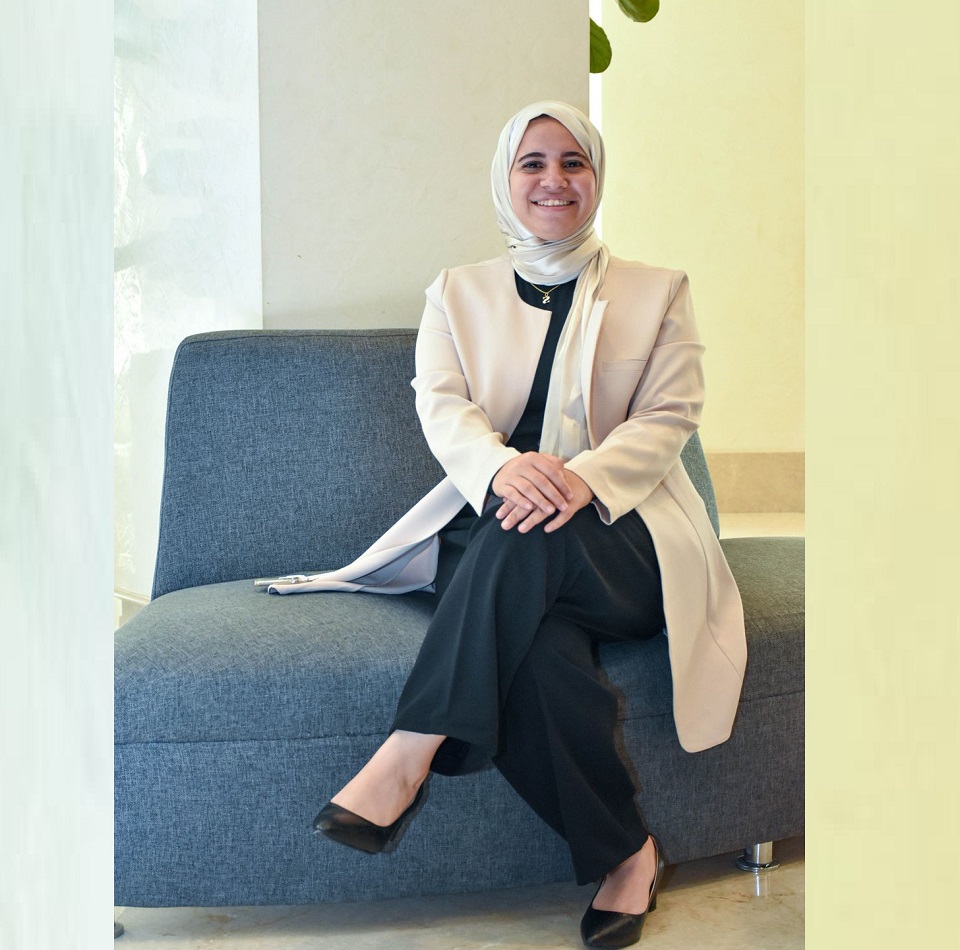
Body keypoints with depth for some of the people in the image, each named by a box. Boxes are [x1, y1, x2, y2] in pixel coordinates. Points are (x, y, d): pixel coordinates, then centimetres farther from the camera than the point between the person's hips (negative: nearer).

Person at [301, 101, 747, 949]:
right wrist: (503, 467, -26)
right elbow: (442, 405, 0)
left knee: (530, 540, -38)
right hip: (491, 539, 1)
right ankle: (624, 851, -21)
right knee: (537, 647, -35)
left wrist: (584, 478, -23)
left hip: (624, 537, -1)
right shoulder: (457, 293, 16)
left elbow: (669, 417, 0)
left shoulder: (658, 292, 13)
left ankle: (411, 753, -32)